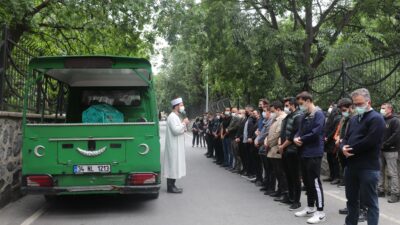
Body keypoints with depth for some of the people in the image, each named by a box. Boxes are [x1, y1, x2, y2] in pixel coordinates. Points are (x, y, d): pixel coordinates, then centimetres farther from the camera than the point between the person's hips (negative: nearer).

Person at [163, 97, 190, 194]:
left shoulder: (176, 117, 17)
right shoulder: (172, 117, -15)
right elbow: (176, 130, -26)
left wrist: (184, 125, 7)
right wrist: (184, 123, -14)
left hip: (177, 146, 10)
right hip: (174, 147, -10)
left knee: (174, 166, 12)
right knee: (173, 165, -7)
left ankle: (171, 185, 18)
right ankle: (170, 187, -2)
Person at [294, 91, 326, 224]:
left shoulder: (318, 114, -13)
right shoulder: (305, 116, 15)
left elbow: (315, 133, -22)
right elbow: (300, 131, 17)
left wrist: (301, 139, -10)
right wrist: (296, 138, -6)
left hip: (314, 153, -9)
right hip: (304, 153, 9)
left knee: (315, 182, -5)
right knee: (307, 181, 15)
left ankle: (320, 212, 2)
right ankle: (310, 208, 27)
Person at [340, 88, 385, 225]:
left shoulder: (376, 119, -10)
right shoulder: (354, 119, 17)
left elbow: (370, 141, -20)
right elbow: (346, 138, 18)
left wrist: (352, 149, -11)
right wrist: (343, 147, -5)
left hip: (368, 168, -8)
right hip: (351, 165, 8)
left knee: (370, 201, 0)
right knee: (352, 199, 17)